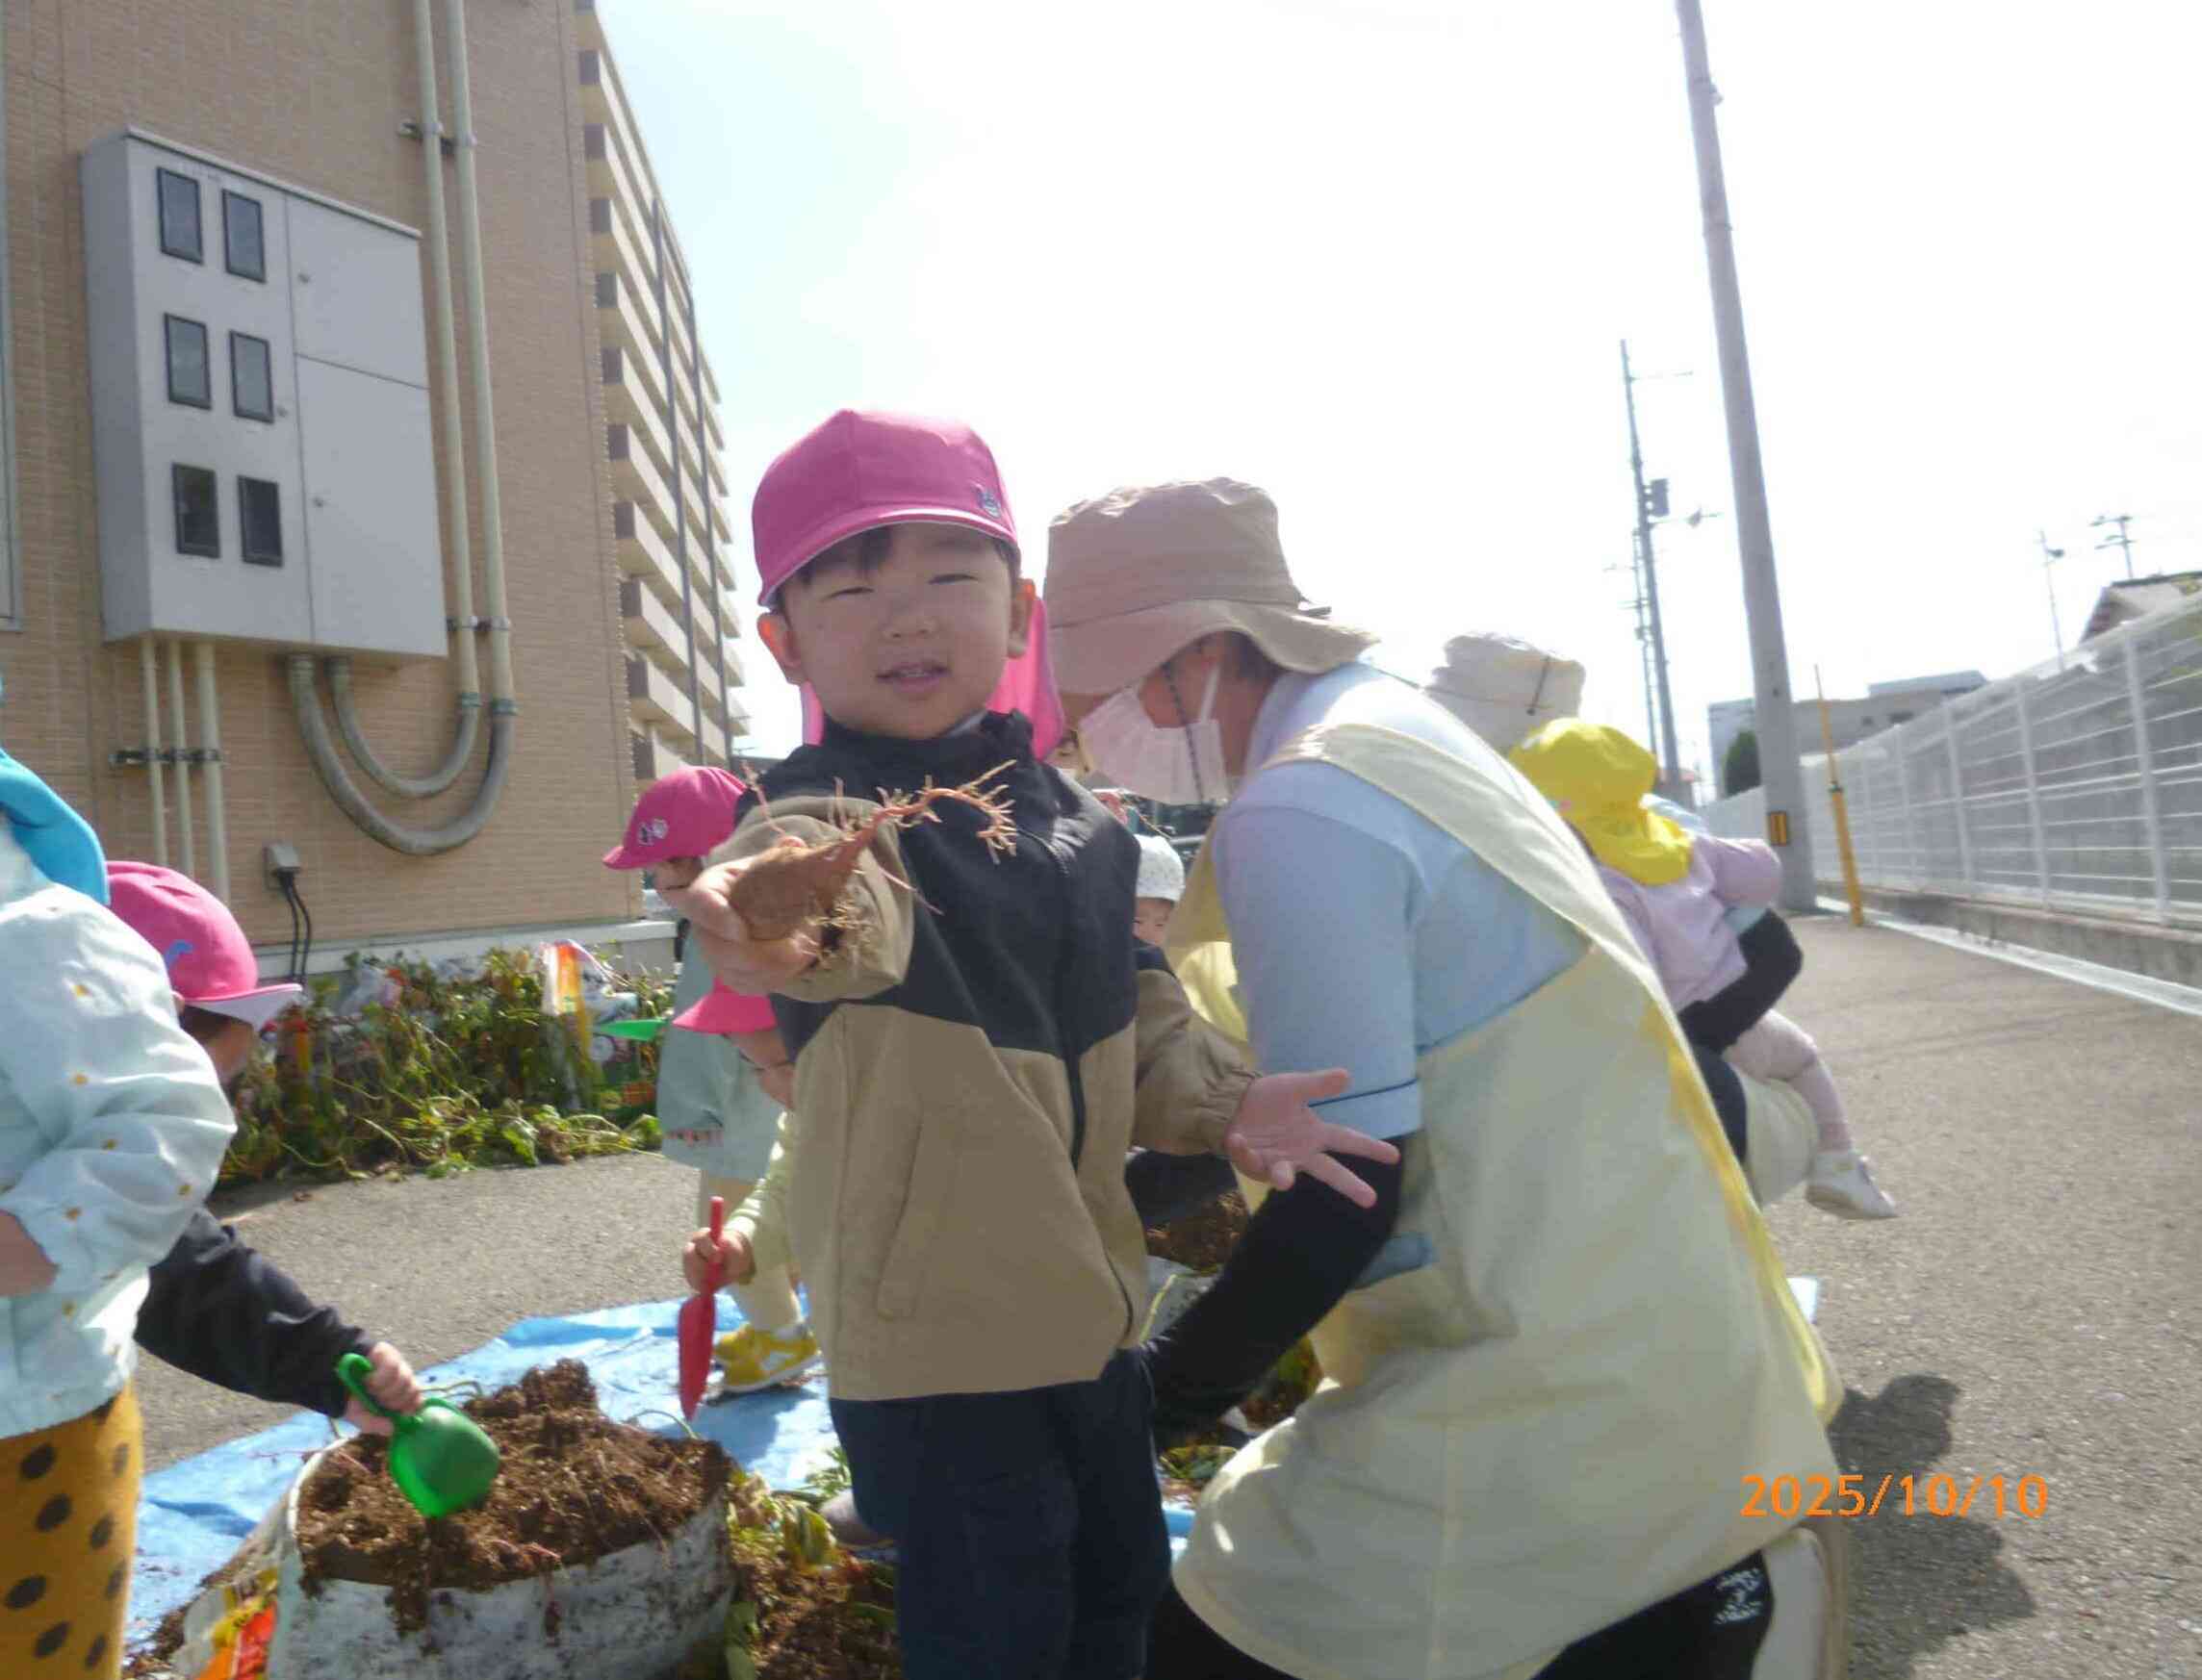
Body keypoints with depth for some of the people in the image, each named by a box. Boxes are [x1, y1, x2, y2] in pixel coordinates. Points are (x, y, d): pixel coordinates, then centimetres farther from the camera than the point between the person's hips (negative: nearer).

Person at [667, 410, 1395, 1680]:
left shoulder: (1066, 809, 3)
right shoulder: (818, 815, -17)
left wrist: (1221, 1098, -7)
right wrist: (804, 918, -64)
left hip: (1087, 1302, 7)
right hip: (935, 1332, -6)